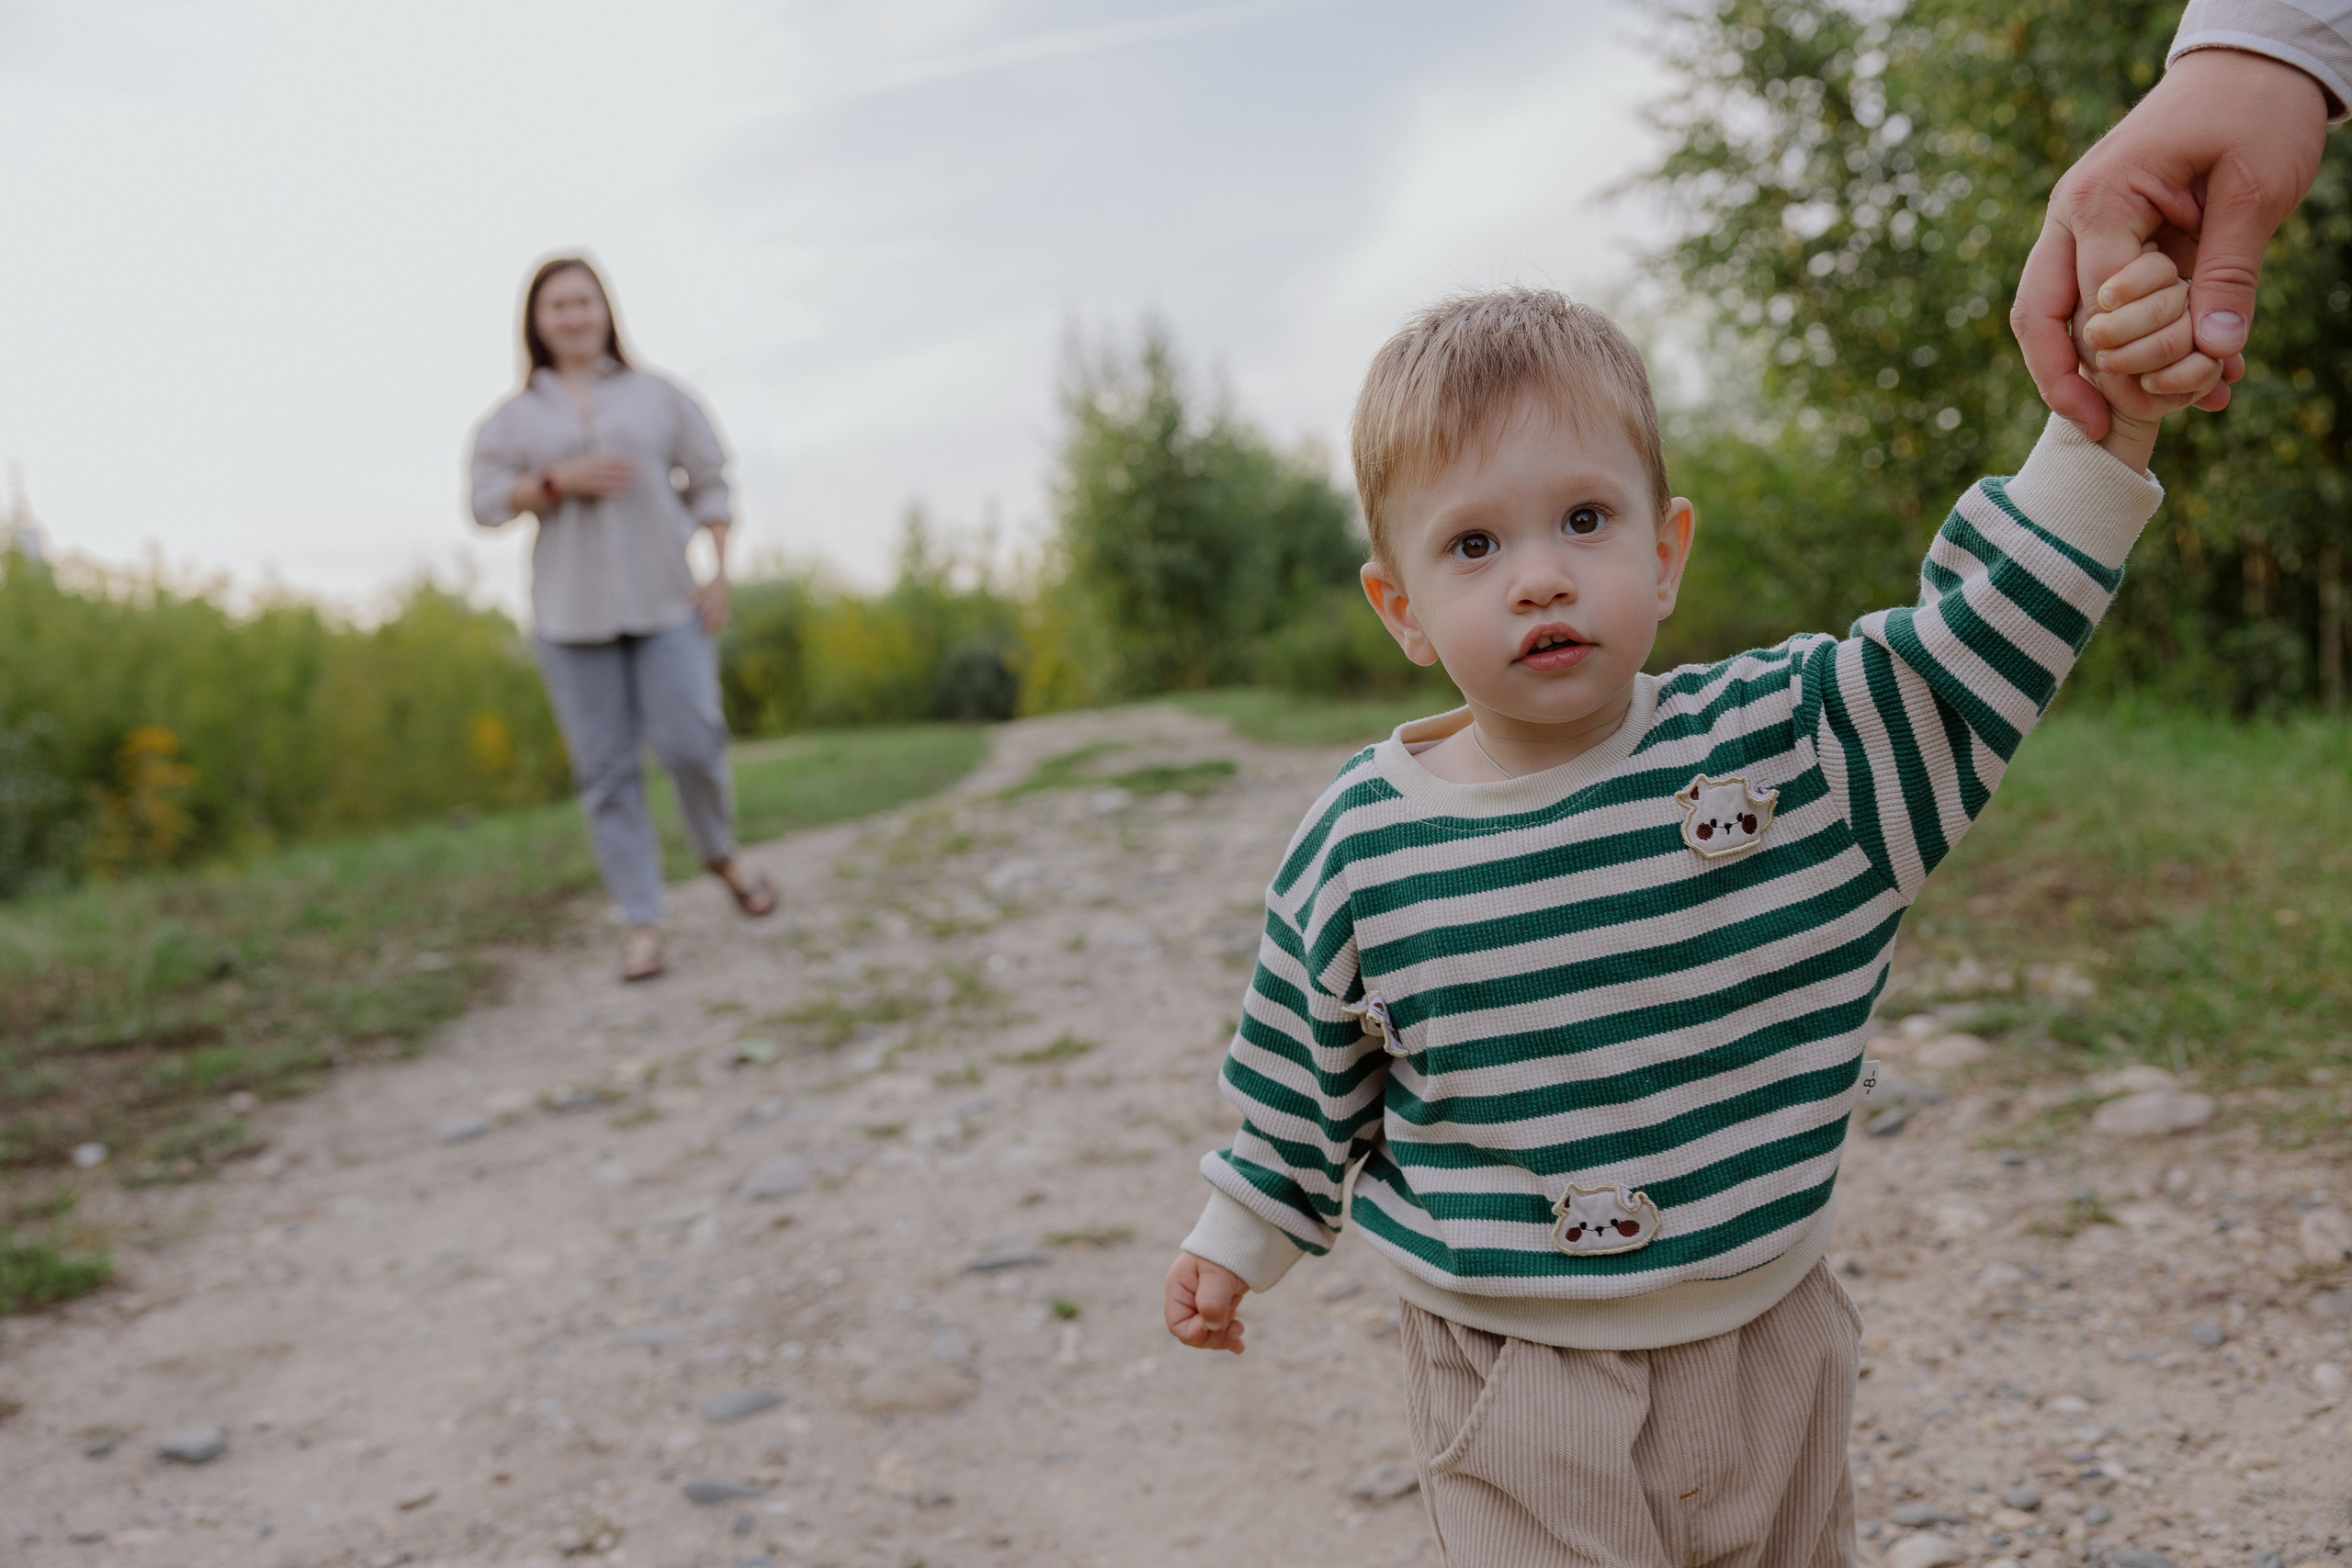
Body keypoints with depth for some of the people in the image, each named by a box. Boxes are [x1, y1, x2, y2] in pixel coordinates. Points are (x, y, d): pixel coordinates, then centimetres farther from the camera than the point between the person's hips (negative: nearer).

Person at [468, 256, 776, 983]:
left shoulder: (657, 395, 7)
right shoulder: (512, 417, 10)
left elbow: (709, 483, 4)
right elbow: (488, 502, 0)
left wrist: (720, 573, -6)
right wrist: (561, 481, -15)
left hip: (667, 598, -1)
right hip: (572, 614, 1)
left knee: (690, 741, -11)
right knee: (606, 769, -1)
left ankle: (721, 855, 20)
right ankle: (642, 925, 4)